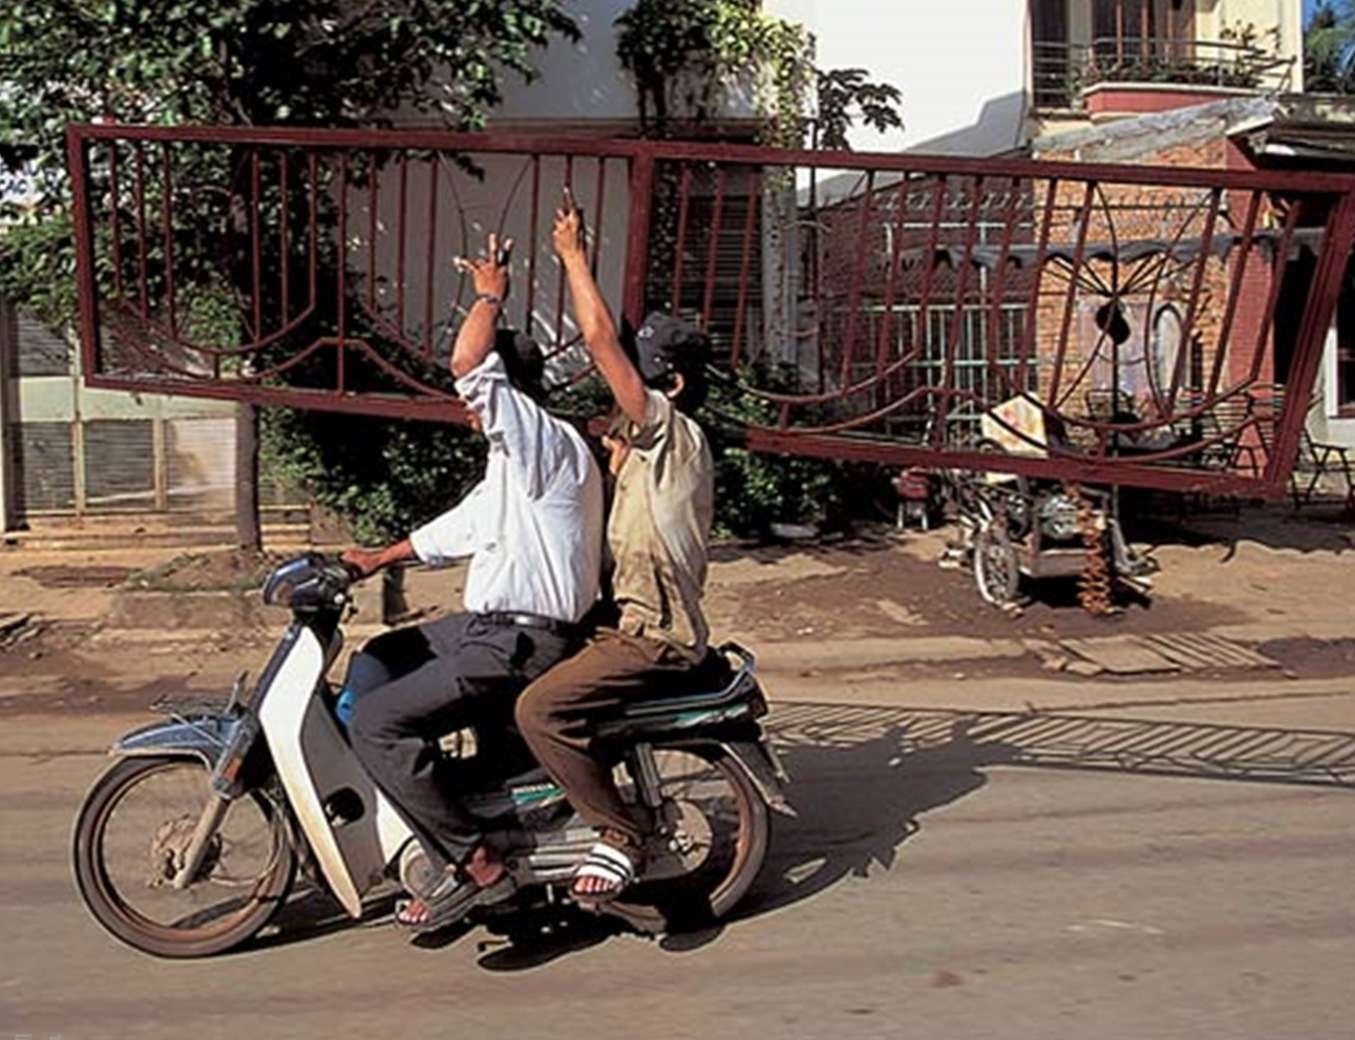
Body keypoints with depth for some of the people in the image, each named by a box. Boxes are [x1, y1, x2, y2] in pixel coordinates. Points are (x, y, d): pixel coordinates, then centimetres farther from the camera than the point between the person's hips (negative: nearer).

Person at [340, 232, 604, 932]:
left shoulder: (546, 442, -15)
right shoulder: (515, 459, 18)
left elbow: (469, 365, -26)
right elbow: (466, 525, 29)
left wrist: (489, 298, -9)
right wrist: (381, 560, 31)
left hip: (521, 644, -11)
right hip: (493, 625, 11)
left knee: (376, 722, -16)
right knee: (373, 662, 18)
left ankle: (474, 865, -12)